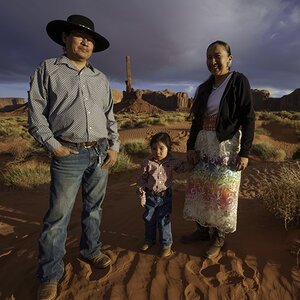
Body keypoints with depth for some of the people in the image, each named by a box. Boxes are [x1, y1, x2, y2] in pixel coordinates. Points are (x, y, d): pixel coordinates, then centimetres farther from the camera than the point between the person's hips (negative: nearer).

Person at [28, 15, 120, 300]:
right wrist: (53, 146, -9)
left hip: (101, 152, 4)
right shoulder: (48, 69, 5)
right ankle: (49, 276, 18)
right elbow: (36, 112, 0)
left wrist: (114, 147, 6)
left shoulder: (100, 78, 15)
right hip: (69, 154, -4)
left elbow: (110, 116, 16)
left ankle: (90, 250, 35)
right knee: (59, 214, 0)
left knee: (94, 207, 14)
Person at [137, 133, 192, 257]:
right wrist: (142, 196, -3)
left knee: (163, 220, 7)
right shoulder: (147, 162, -12)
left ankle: (166, 244, 27)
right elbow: (142, 180, -5)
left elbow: (185, 167, 8)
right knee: (149, 219, 17)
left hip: (165, 196, -1)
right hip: (150, 196, 1)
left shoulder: (173, 162, -9)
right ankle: (149, 240, 41)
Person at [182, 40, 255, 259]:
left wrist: (245, 152, -15)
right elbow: (197, 119, 12)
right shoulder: (205, 88, 12)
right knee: (201, 187, 11)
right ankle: (203, 230, 29)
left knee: (223, 192, 3)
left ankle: (219, 238, 21)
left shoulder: (239, 81, -5)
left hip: (227, 146, -6)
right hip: (203, 145, 6)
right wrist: (191, 146, 4)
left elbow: (248, 118, -10)